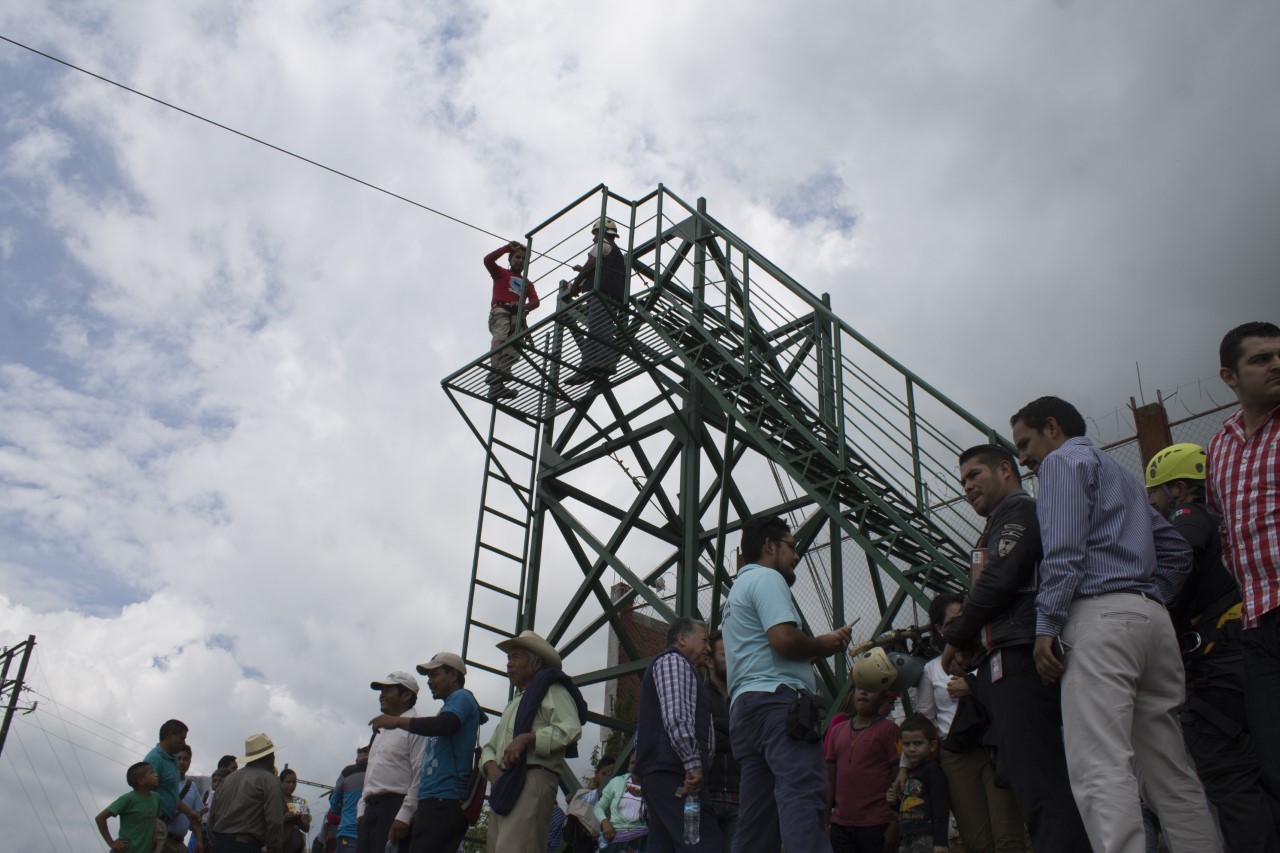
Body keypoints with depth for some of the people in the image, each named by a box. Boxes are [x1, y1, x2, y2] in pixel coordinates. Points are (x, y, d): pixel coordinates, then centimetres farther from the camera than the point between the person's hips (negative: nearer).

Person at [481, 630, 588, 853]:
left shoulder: (551, 690, 3)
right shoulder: (514, 703, 32)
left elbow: (571, 730, -13)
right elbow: (490, 746, 26)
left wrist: (527, 738, -19)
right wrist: (491, 766, 4)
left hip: (533, 779, -9)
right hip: (505, 787, 9)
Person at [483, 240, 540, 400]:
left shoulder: (527, 283, 35)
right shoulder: (501, 273, 28)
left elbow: (535, 301, 16)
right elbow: (488, 260, 8)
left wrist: (524, 306, -6)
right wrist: (507, 248, 11)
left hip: (517, 315, 3)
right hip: (500, 311, -3)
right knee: (500, 337, -33)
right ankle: (495, 373, -56)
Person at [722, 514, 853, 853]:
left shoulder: (738, 588, 31)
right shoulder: (767, 577, 0)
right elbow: (784, 639, -15)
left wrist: (821, 645, 21)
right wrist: (823, 645, 3)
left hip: (744, 708, 10)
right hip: (779, 700, -10)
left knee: (757, 821, 4)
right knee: (803, 797, -22)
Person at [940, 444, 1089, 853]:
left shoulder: (1019, 509, 1)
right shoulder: (1000, 524, 30)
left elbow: (999, 581, -12)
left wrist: (956, 638, -1)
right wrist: (968, 648, 9)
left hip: (1016, 658, -10)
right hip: (1005, 666, 10)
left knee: (1039, 786, -17)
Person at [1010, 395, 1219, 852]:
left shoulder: (1064, 460, 4)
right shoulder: (1123, 475, 31)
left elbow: (1063, 549, -11)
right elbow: (1176, 550, 28)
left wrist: (1047, 626, -15)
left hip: (1100, 616, -9)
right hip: (1153, 618, 9)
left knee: (1100, 770, -18)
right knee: (1171, 773, 8)